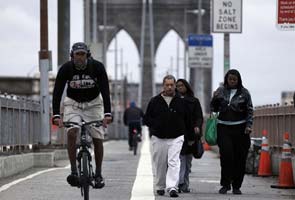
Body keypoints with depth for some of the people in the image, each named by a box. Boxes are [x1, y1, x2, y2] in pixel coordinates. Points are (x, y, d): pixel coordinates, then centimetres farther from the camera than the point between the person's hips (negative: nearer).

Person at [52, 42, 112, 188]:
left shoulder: (97, 67, -19)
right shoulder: (66, 69, -18)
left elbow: (105, 90, -24)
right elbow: (57, 92, -21)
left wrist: (107, 114, -37)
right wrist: (56, 115, -34)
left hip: (93, 103, 0)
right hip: (73, 103, 0)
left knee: (97, 139, -4)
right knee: (72, 133, -24)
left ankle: (98, 174, 12)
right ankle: (73, 172, -21)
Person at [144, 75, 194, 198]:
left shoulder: (181, 102, 5)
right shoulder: (155, 101, 5)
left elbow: (187, 120, 11)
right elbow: (146, 118, 9)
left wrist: (190, 137, 8)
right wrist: (155, 126, -6)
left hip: (176, 138, -1)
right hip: (158, 138, 1)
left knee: (174, 162, -14)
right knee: (159, 164, 8)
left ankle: (172, 187, -21)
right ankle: (160, 187, 24)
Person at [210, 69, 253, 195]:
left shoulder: (244, 93, 3)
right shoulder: (221, 91, 8)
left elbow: (250, 111, 4)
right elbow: (214, 109, 11)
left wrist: (249, 125, -7)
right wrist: (215, 99, -8)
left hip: (240, 128, 0)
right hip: (224, 128, 0)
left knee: (240, 158, 1)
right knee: (226, 154, -12)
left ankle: (236, 186, 11)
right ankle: (225, 184, -4)